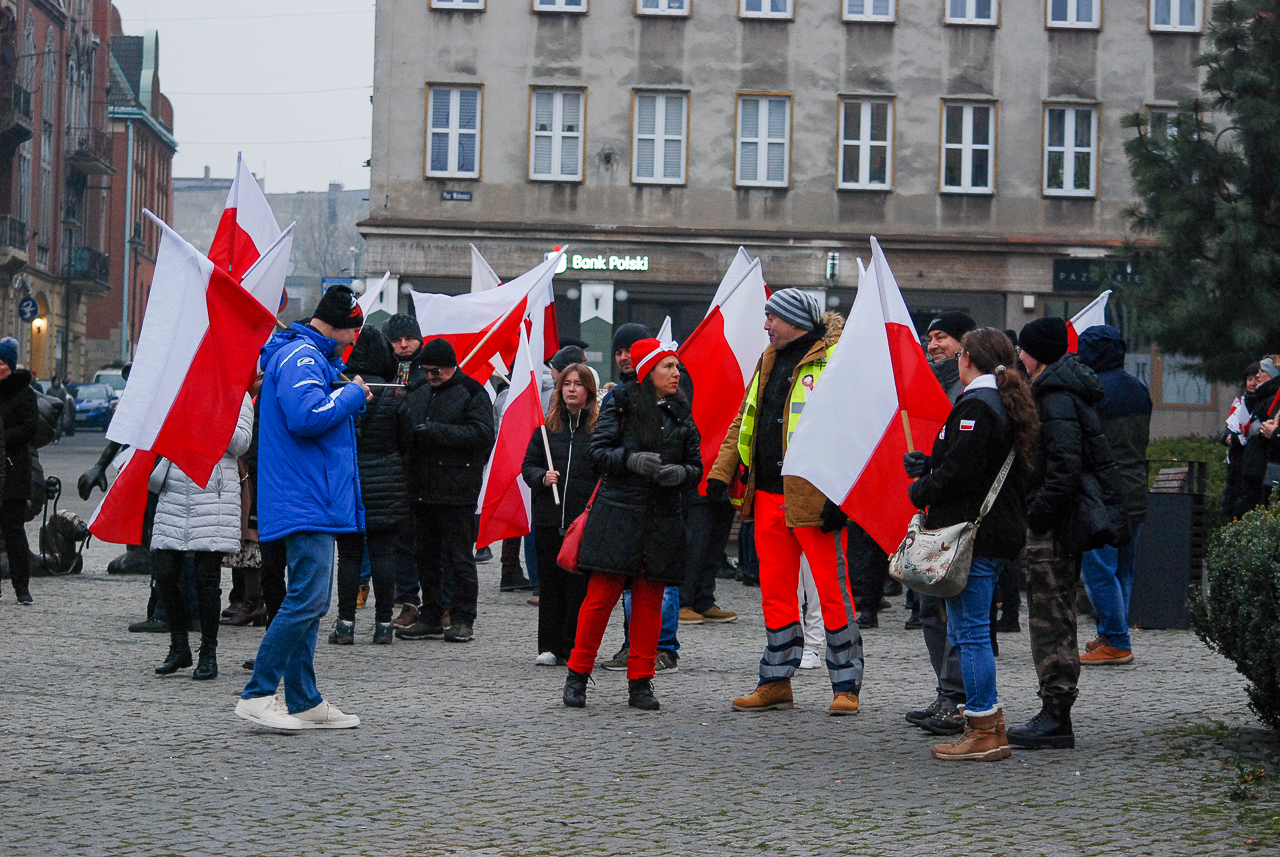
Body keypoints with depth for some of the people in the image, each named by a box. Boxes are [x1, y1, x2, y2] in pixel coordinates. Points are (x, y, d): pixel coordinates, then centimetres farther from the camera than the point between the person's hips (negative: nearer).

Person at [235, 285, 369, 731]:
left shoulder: (311, 356, 21)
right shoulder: (300, 356, -12)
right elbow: (306, 416, -26)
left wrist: (350, 396, 13)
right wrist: (352, 395, -12)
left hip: (312, 501, 11)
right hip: (306, 503, -11)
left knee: (309, 601, 12)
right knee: (307, 598, -14)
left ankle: (304, 702, 15)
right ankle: (257, 695, -11)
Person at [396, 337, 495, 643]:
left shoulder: (472, 394, -5)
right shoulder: (418, 391, 15)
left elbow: (482, 434, -17)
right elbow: (402, 428, 25)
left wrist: (436, 431, -20)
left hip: (457, 490, -7)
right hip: (422, 489, 7)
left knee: (459, 557, -3)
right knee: (426, 555, 11)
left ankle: (463, 620, 3)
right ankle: (430, 617, 19)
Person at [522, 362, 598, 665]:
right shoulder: (548, 427, 11)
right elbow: (528, 465, 15)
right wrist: (542, 478, -7)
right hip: (549, 518, 3)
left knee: (581, 584, -3)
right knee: (551, 583, 6)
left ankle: (575, 648, 5)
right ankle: (550, 647, 13)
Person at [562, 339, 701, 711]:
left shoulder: (681, 414, 13)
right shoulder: (621, 403, 2)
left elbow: (696, 467, 13)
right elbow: (598, 453, -2)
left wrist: (679, 473, -10)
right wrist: (632, 460, -19)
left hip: (662, 519, 4)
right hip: (618, 511, -4)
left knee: (650, 601, 4)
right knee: (601, 595, -6)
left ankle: (640, 683, 11)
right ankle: (577, 674, 6)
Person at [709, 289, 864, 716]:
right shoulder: (770, 361, 18)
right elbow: (744, 420, 23)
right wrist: (721, 472, 13)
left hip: (814, 497, -8)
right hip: (768, 495, 8)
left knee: (832, 590, -3)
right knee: (775, 592, 11)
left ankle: (846, 685, 3)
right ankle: (776, 682, 18)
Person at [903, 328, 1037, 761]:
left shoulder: (975, 405, -14)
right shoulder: (1008, 403, 17)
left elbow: (961, 472, -21)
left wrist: (921, 491, -4)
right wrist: (927, 466, 14)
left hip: (973, 532, -10)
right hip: (1001, 530, 10)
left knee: (971, 631, -6)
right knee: (965, 630, 15)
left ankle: (984, 732, -5)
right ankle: (987, 726, 17)